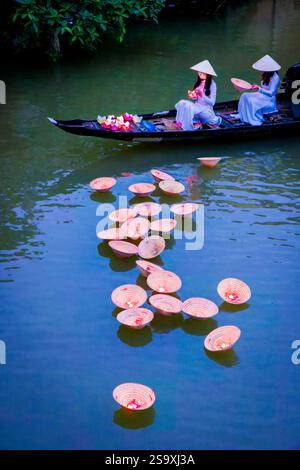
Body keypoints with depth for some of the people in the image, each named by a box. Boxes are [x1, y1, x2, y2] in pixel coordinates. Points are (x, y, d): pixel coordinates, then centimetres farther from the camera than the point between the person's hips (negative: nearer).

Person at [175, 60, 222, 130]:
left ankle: (188, 129, -25)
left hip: (206, 110, -6)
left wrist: (202, 95, -24)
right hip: (197, 106, 6)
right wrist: (193, 97, -7)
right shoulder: (198, 82, 9)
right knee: (182, 103, -20)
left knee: (189, 106, -32)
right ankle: (179, 124, -22)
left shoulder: (212, 84, -8)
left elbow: (212, 102, -10)